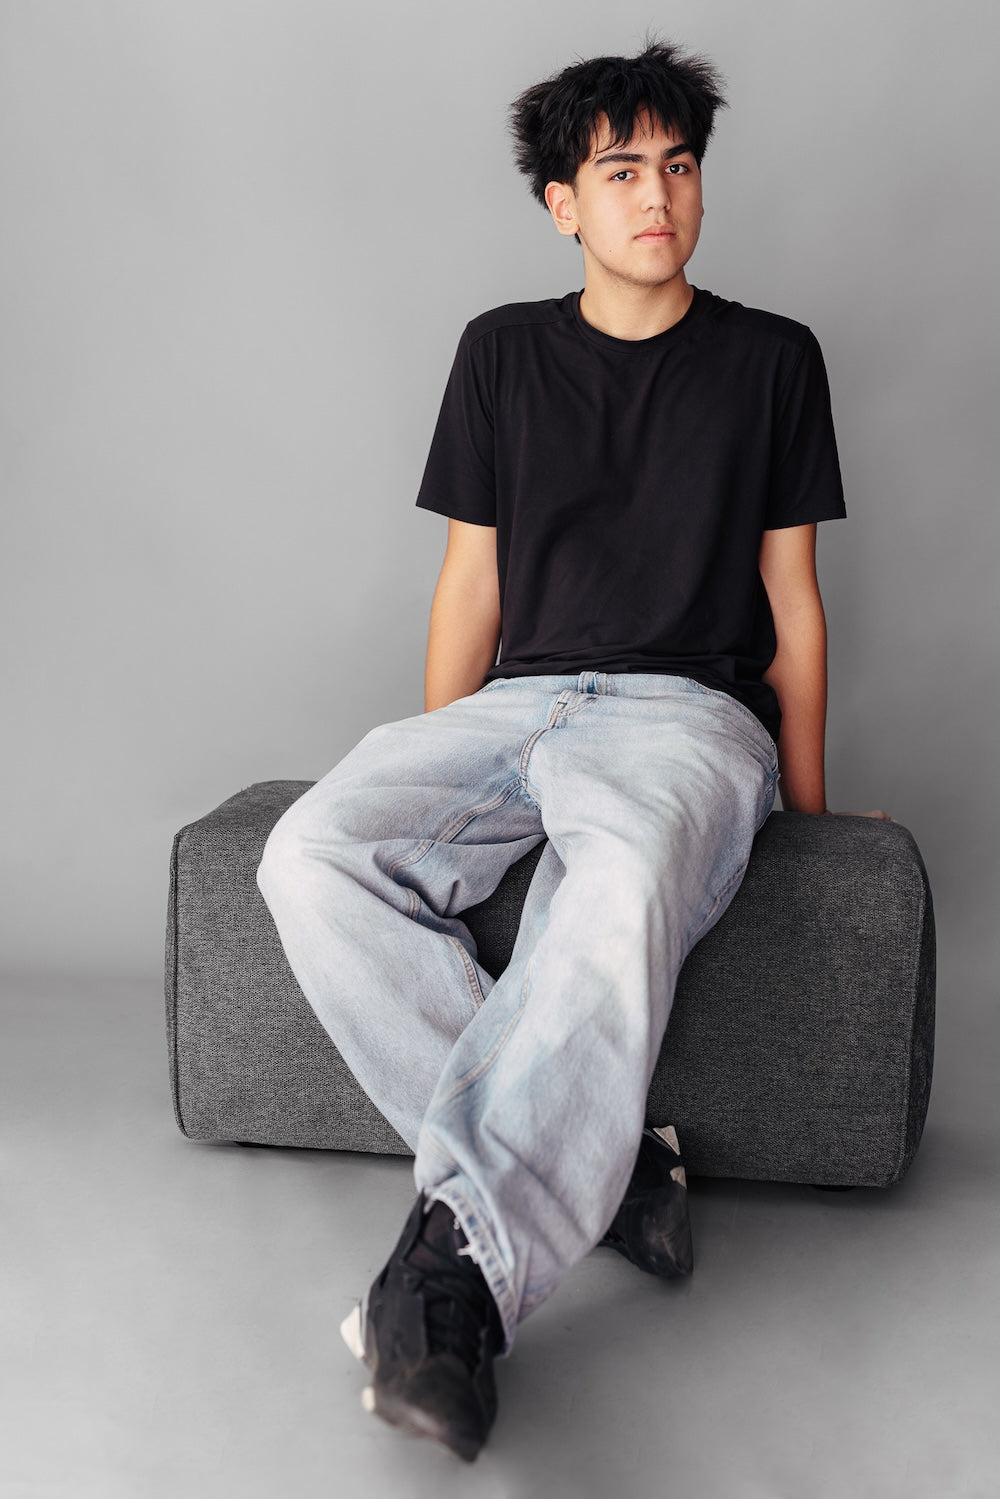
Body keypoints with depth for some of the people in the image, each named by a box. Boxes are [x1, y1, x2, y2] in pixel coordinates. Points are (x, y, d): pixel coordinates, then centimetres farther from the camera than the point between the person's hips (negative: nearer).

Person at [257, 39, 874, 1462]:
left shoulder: (772, 359, 12)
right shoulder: (503, 350, 16)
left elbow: (791, 599, 12)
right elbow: (472, 579, 17)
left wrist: (809, 813, 11)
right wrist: (433, 779, 14)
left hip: (688, 711, -3)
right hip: (517, 700, 3)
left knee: (626, 883, -40)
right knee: (315, 853, -28)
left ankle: (461, 1254, -38)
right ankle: (595, 1164, -26)